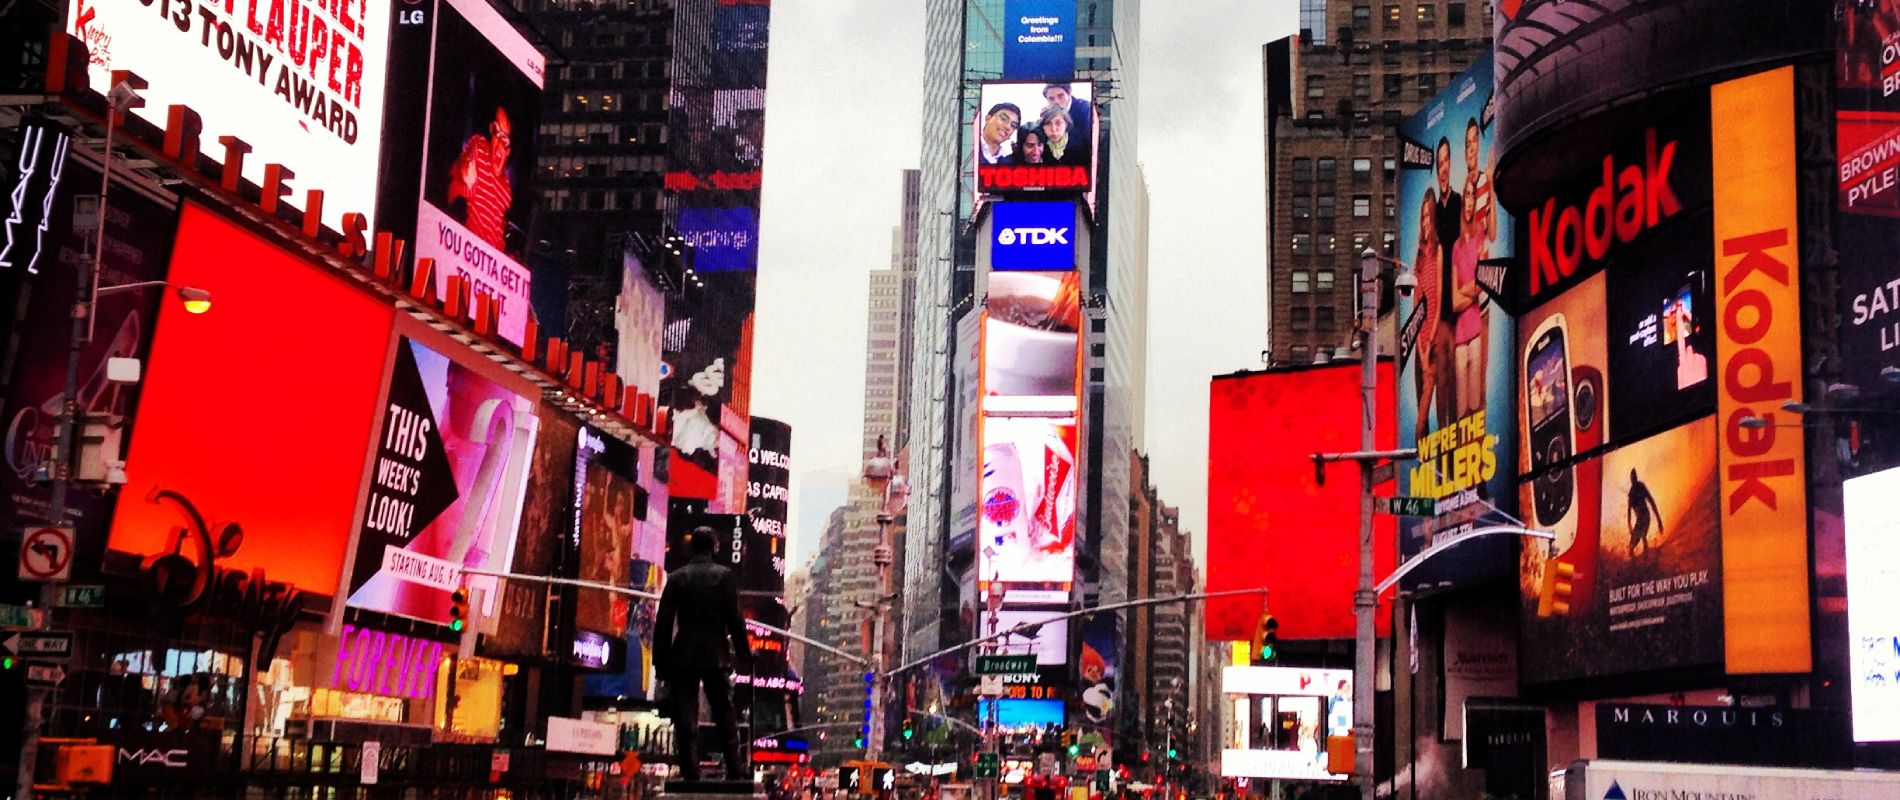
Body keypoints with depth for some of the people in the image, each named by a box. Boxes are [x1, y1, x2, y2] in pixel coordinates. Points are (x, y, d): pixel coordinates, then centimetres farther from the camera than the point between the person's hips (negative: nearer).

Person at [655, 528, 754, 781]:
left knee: (685, 718, 3)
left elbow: (663, 620, 0)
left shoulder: (677, 577, 2)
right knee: (724, 714, 9)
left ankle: (690, 773, 0)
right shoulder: (725, 575, -1)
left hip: (683, 656, 0)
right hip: (715, 655, 0)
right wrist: (743, 652, 4)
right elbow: (734, 618, -4)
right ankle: (734, 769, 6)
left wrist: (661, 661, 4)